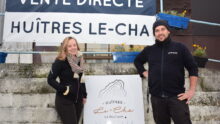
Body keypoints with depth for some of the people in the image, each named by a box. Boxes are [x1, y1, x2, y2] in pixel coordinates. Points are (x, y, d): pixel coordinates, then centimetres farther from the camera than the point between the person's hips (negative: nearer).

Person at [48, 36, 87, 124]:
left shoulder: (79, 60, 6)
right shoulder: (60, 62, -14)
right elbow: (50, 79, -15)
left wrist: (84, 95, 14)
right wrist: (64, 89, -20)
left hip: (78, 100, 7)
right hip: (64, 101, -6)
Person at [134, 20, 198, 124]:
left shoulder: (180, 48, 3)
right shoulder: (149, 50, 11)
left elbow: (193, 68, 3)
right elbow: (137, 61, 28)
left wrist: (192, 90, -5)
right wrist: (144, 73, 11)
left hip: (177, 96, -2)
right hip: (156, 97, 3)